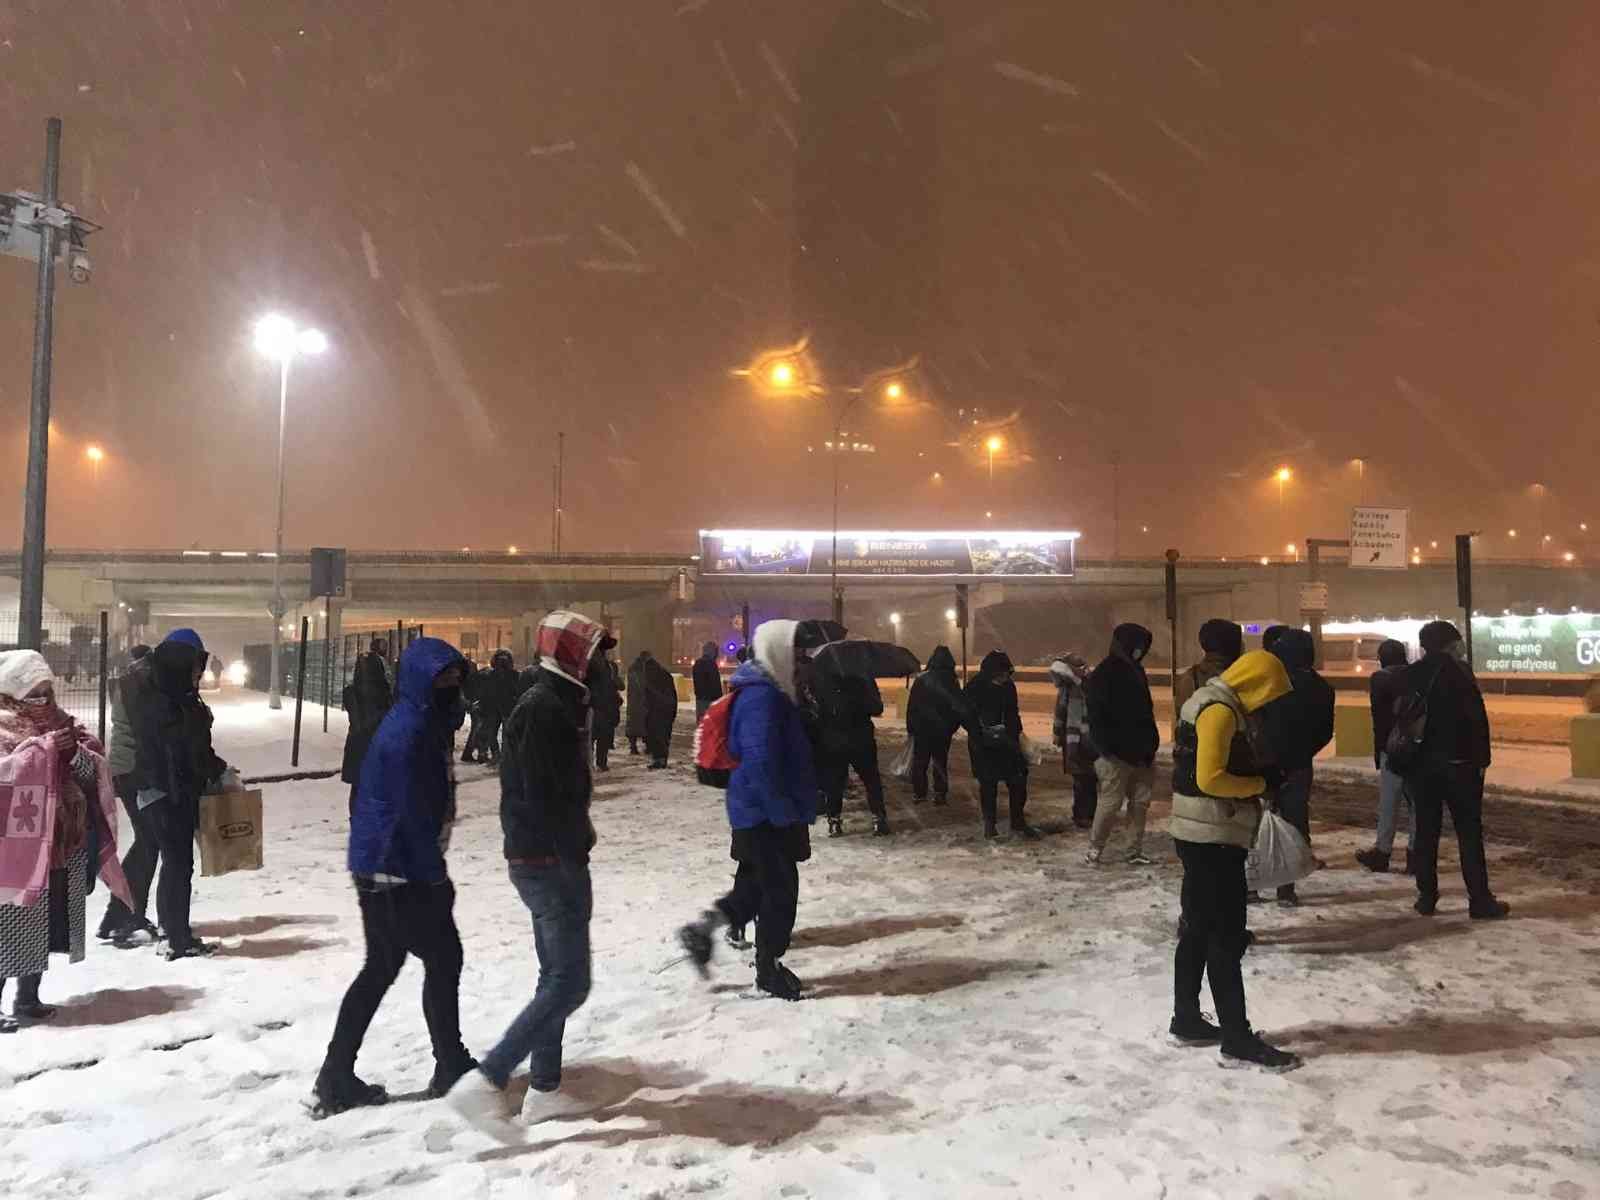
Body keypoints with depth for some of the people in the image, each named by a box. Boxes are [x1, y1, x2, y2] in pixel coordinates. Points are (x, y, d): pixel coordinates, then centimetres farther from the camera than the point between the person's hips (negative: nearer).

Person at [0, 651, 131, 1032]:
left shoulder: (65, 726, 11)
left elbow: (95, 771, 5)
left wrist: (75, 752, -14)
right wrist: (43, 747, -23)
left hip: (67, 844, 6)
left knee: (48, 926, 14)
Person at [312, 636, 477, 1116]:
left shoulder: (425, 722, 11)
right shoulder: (409, 730, -20)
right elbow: (414, 813, -23)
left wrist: (431, 870, 14)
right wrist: (437, 876, -18)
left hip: (380, 868, 10)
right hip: (402, 870, -10)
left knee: (381, 968, 16)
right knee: (443, 958, 4)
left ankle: (336, 1079, 22)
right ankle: (451, 1069, 18)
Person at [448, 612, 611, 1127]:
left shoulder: (559, 703, 14)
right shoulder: (545, 710, -18)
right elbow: (546, 800, -23)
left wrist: (577, 841, 18)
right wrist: (574, 868, -21)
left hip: (545, 858, 10)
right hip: (549, 861, -10)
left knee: (557, 977, 16)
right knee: (569, 983, -6)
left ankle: (544, 1090, 24)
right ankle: (486, 1080, -3)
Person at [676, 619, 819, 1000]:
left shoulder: (773, 693, 11)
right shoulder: (762, 697, -21)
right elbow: (761, 762, -27)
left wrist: (800, 808, 23)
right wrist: (787, 813, -21)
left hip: (760, 812, 10)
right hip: (766, 815, -10)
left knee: (757, 884, 19)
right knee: (781, 889, 3)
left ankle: (702, 929, 23)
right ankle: (770, 969, 16)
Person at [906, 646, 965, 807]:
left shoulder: (920, 680, -9)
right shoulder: (953, 683, -5)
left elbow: (911, 706, -7)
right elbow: (960, 707, 0)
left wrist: (910, 727, 1)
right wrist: (953, 726, 10)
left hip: (922, 729, -1)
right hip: (944, 731, 1)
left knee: (919, 762, 10)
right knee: (941, 762, 11)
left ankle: (919, 793, 10)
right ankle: (940, 794, 9)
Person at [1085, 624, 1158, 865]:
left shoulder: (1136, 670, 14)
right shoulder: (1104, 674, -11)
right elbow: (1096, 716, -15)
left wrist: (1152, 744, 14)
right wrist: (1106, 749, -18)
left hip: (1141, 752, 8)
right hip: (1117, 754, -8)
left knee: (1140, 802, 9)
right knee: (1111, 802, -3)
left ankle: (1136, 849, 17)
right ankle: (1095, 847, 11)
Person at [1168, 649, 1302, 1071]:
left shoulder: (1213, 703, 15)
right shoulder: (1220, 711, -18)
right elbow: (1209, 778, -24)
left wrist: (1251, 788, 8)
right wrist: (1259, 785, -10)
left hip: (1202, 835, 10)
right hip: (1212, 837, -10)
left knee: (1198, 930, 16)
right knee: (1226, 938, -4)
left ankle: (1186, 1019, 25)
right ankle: (1237, 1040, 2)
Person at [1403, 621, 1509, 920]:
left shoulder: (1411, 674, 7)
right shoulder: (1458, 670, -8)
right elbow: (1476, 716, -12)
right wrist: (1482, 757, -7)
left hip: (1420, 762, 4)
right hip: (1457, 761, -4)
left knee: (1426, 830, 8)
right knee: (1469, 831, 1)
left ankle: (1427, 896, 9)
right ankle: (1480, 900, 2)